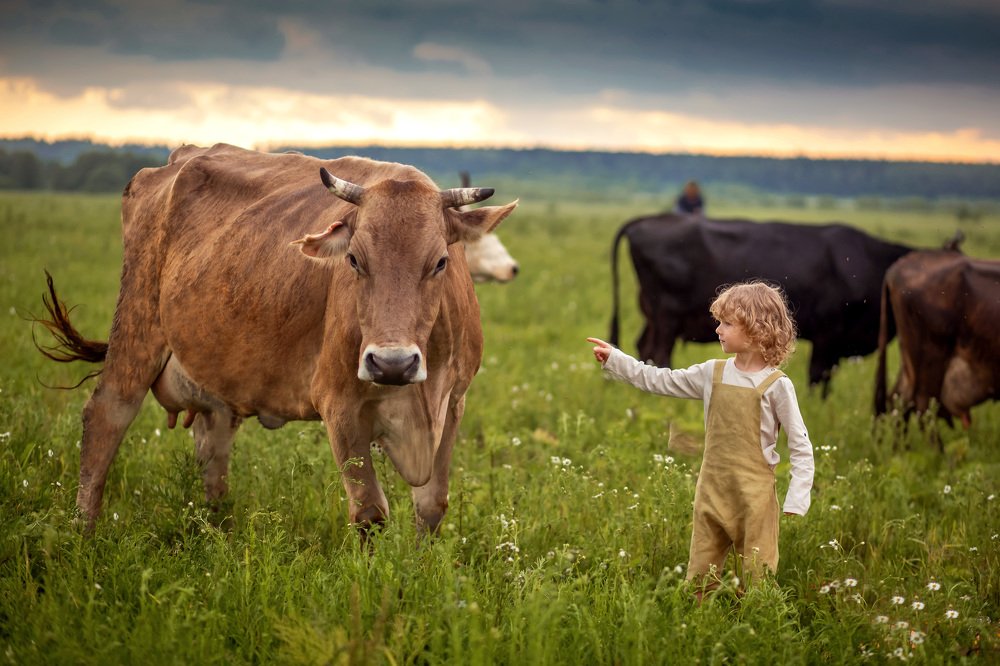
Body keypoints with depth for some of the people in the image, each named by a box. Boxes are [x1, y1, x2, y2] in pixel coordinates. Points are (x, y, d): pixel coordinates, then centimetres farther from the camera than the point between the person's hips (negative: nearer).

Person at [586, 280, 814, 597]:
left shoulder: (776, 385, -10)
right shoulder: (713, 373, 5)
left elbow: (801, 447, -8)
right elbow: (661, 381, 13)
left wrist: (797, 499, -15)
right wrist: (615, 360, 9)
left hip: (754, 497, -5)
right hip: (712, 491, 5)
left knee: (756, 580, 1)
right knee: (700, 578, 10)